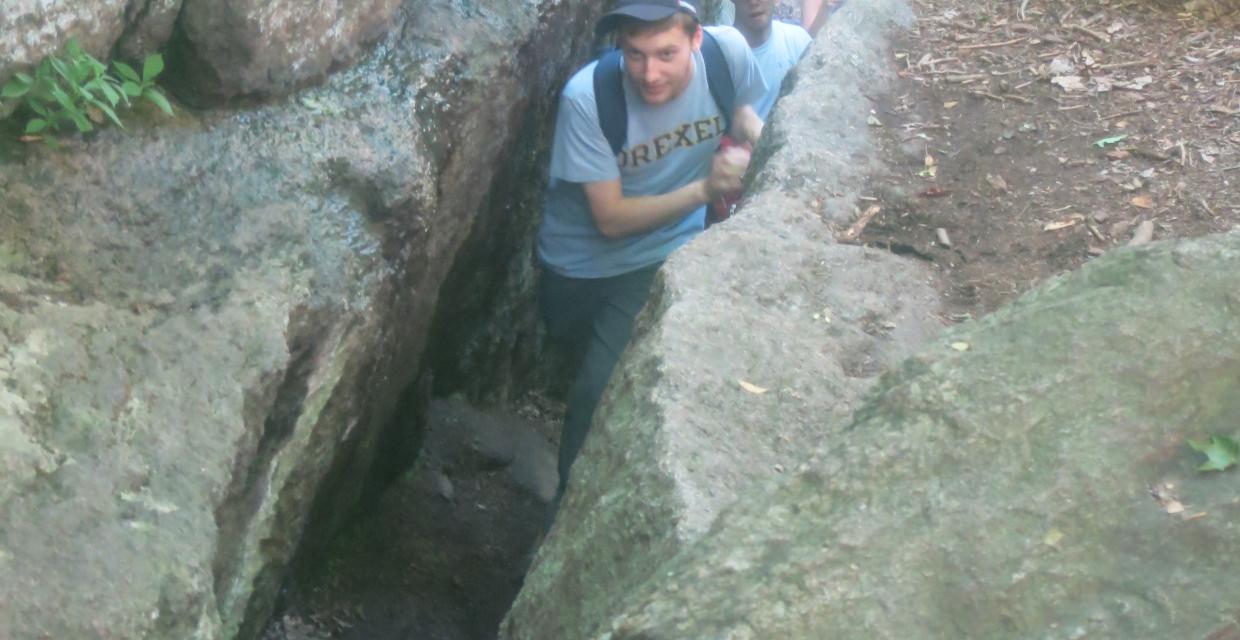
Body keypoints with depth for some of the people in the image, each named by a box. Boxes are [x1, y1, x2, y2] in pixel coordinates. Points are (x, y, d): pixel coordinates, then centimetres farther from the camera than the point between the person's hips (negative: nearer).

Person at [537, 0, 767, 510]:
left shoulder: (728, 51, -22)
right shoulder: (587, 99, -31)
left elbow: (741, 111, 2)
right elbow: (611, 219, -26)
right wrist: (705, 188, -36)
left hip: (665, 256, 1)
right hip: (582, 262, -1)